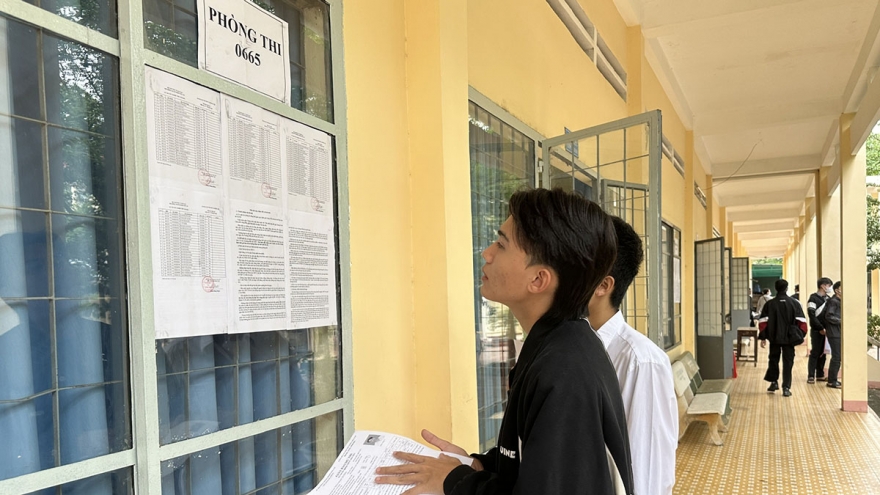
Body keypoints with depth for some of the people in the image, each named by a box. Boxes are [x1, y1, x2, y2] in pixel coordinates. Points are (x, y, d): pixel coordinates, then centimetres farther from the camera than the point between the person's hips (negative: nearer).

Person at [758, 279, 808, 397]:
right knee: (788, 362, 3)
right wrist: (800, 336, 5)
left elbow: (763, 321, -5)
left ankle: (773, 382, 24)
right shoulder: (794, 303, -3)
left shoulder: (770, 304, -4)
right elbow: (802, 321, -3)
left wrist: (763, 338, 1)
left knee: (773, 360, 19)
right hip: (789, 338, 0)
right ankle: (786, 388, -2)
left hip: (774, 338, 0)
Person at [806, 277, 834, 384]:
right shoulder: (813, 298, -8)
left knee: (823, 353, 10)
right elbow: (812, 315, -14)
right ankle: (811, 376, 1)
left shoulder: (827, 298, 13)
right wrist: (820, 329, -15)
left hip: (825, 330, 6)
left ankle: (820, 375, 18)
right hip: (816, 331, -6)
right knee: (815, 353, -4)